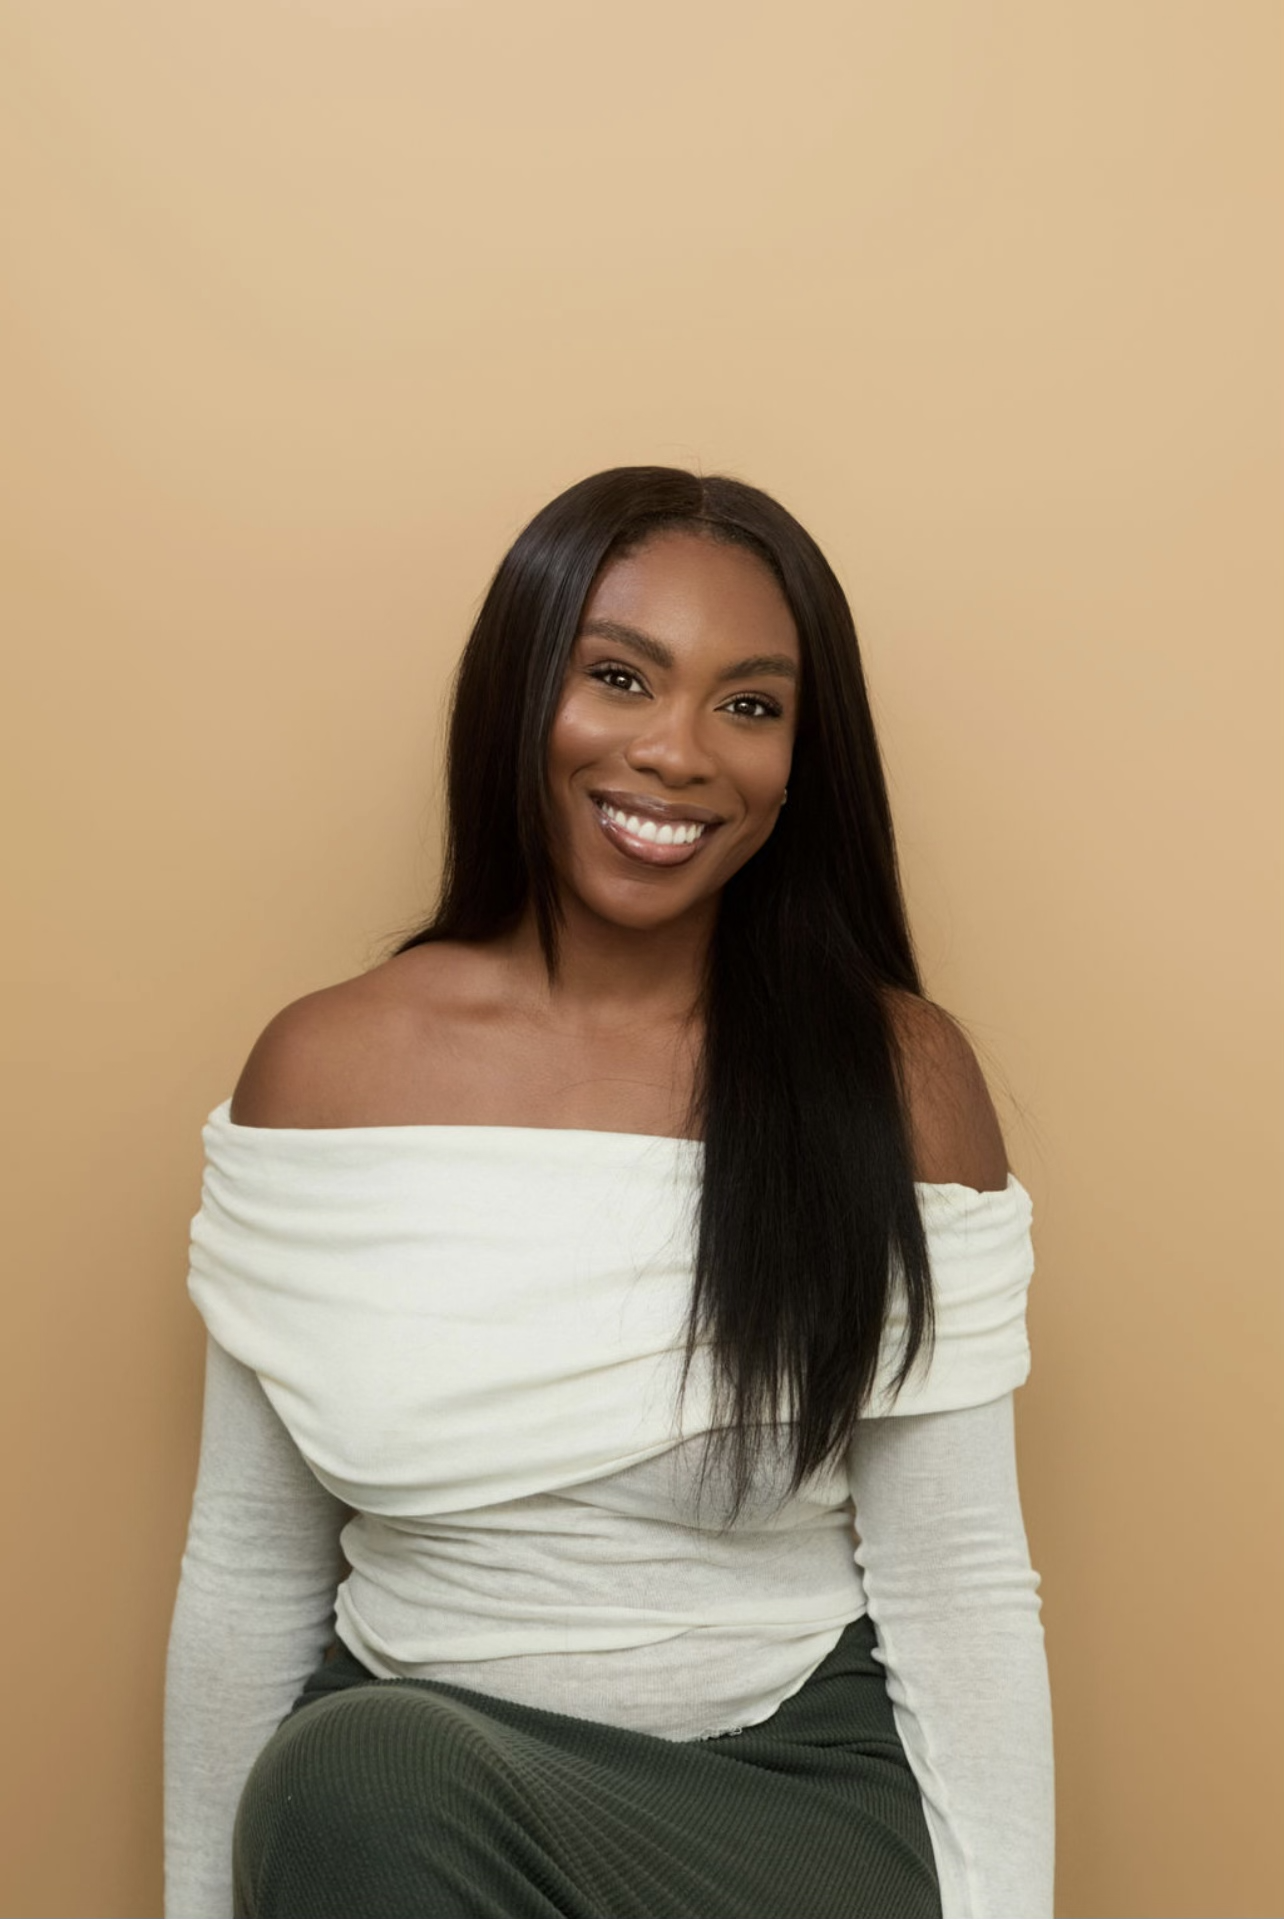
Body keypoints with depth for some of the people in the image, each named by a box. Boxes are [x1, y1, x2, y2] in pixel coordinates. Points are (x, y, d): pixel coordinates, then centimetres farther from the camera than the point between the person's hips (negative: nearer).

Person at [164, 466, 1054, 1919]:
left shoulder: (901, 1076, -4)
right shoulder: (323, 1069, -1)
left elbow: (960, 1588, -3)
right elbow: (245, 1574, 5)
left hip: (793, 1773, -1)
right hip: (401, 1755, 2)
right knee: (357, 1775, -31)